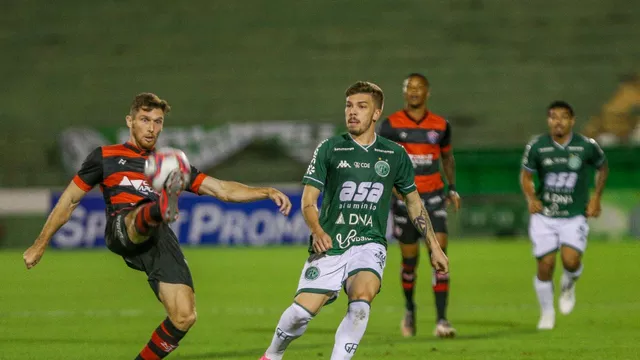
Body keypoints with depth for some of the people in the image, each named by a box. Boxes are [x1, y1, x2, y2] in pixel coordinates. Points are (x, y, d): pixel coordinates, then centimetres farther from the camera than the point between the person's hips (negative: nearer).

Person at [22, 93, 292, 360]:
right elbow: (70, 200, 25)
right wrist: (40, 245, 23)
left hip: (160, 239, 4)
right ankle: (163, 208, -78)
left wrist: (267, 192, 13)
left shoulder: (171, 166, 30)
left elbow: (223, 190, 27)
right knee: (143, 215, -41)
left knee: (184, 317, -14)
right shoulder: (105, 157, 23)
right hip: (122, 229, -4)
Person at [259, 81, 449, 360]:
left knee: (361, 299, -28)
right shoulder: (329, 149, 1)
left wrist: (434, 247, 16)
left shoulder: (395, 155, 7)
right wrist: (317, 231, -21)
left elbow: (414, 202, 18)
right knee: (302, 311, -8)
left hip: (368, 243, 0)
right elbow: (308, 200, -1)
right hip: (329, 246, 0)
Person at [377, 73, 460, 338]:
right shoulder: (390, 125, -3)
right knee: (409, 259, 7)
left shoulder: (441, 125, 4)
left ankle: (441, 320, -15)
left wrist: (452, 188, 15)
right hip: (404, 198, -1)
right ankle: (410, 310, 34)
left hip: (434, 197, 1)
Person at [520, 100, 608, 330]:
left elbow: (602, 168, 14)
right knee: (545, 266, -4)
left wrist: (596, 197, 5)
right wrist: (531, 198, -10)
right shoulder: (537, 147, -5)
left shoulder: (587, 146, -5)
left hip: (575, 216, -1)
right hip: (544, 215, 1)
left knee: (571, 260, -20)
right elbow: (526, 175, 8)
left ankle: (568, 285, 17)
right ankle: (547, 313, 18)